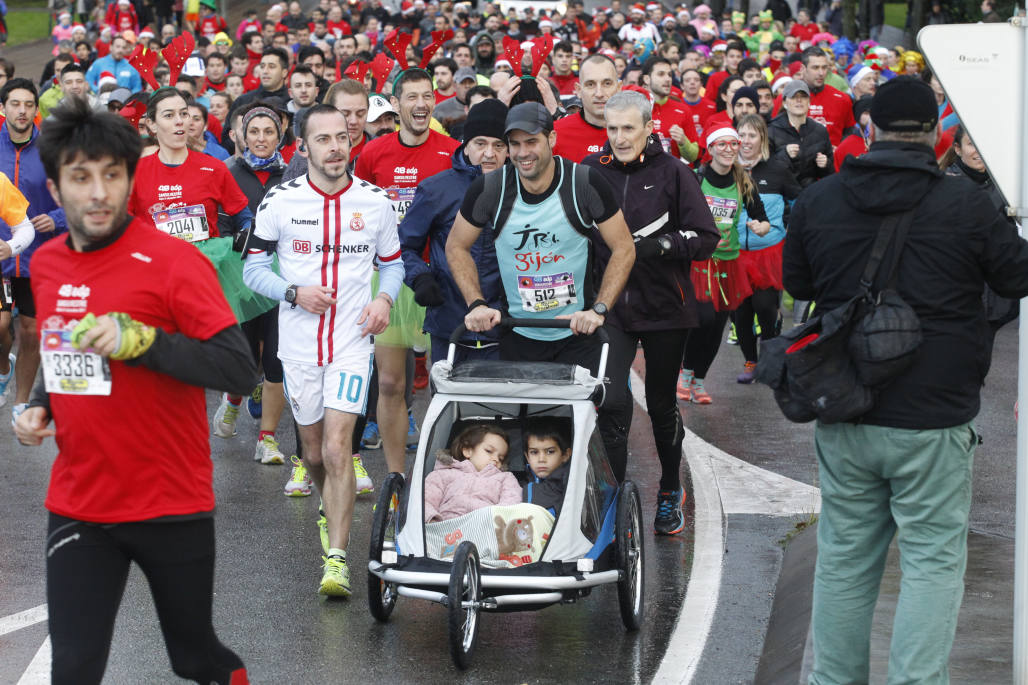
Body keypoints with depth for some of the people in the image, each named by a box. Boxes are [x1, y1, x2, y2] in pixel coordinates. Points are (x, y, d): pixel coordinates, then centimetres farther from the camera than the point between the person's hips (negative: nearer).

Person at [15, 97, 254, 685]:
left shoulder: (171, 261, -12)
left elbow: (240, 370, -18)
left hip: (172, 505, -4)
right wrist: (40, 406, 5)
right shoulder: (46, 265, 6)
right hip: (78, 504, 4)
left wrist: (140, 339, -27)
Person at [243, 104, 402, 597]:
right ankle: (331, 510, 45)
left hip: (352, 342, -1)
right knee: (314, 451, 13)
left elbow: (392, 263, 14)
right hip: (298, 343, 1)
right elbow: (253, 267, 3)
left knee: (337, 448, -15)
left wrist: (384, 299, -6)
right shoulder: (280, 201, -2)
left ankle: (337, 558, -14)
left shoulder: (374, 201, 2)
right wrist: (294, 292, -15)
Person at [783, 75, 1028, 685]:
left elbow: (796, 284, 15)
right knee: (934, 558, 2)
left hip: (844, 420, 4)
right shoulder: (965, 204, -11)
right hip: (932, 418, -4)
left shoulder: (817, 201, 2)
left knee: (845, 557, 14)